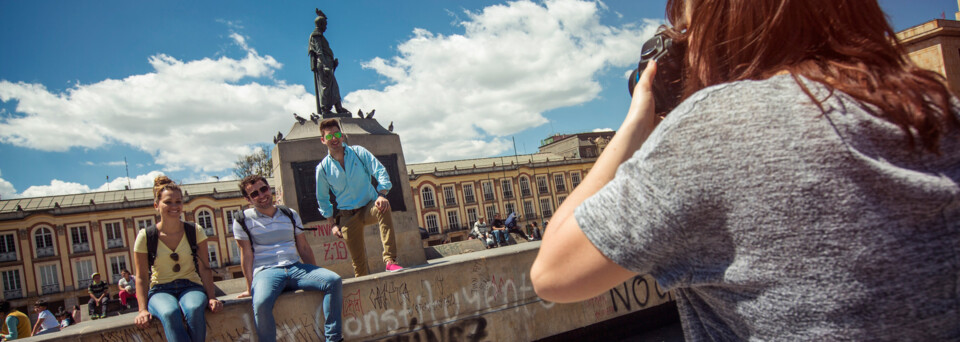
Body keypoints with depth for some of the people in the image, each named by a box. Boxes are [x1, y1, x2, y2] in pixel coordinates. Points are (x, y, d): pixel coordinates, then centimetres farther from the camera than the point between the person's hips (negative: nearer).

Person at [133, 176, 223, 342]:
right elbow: (141, 277, 3)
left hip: (191, 287, 1)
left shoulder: (195, 231, 3)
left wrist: (211, 297, -9)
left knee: (194, 309, -36)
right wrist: (143, 309, -8)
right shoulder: (145, 237, -1)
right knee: (170, 313, -37)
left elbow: (205, 268, 3)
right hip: (160, 290, -1)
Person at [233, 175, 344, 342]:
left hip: (295, 267, 4)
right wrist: (250, 288, -2)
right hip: (266, 272, -3)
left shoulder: (290, 215, 16)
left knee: (334, 280, -21)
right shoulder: (243, 221, 6)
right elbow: (246, 255, 3)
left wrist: (317, 276, 13)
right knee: (261, 304, -38)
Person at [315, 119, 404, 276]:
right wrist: (332, 224, 7)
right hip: (347, 215, 1)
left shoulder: (359, 153, -2)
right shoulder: (323, 168, 0)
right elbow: (322, 198, 12)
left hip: (369, 206, -1)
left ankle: (390, 260, -40)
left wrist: (381, 195, -25)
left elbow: (380, 171, -8)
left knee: (383, 208, -37)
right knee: (358, 262, -1)